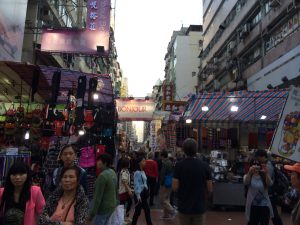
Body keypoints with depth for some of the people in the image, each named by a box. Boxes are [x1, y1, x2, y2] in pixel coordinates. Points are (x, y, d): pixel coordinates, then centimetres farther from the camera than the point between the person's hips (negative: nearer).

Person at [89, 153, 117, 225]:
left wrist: (92, 213, -15)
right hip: (112, 207, 8)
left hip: (103, 209, -8)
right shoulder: (113, 173, 5)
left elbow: (98, 196, -21)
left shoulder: (102, 175, -21)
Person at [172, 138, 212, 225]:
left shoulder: (179, 165, -11)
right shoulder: (205, 165, -7)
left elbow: (175, 187, -12)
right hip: (200, 207, 1)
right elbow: (210, 189, -5)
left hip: (184, 207, 0)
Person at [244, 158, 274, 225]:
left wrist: (267, 173, -36)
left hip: (265, 205, 2)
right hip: (253, 205, -2)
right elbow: (246, 182, -25)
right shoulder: (248, 176, -2)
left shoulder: (264, 176, 1)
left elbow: (269, 184, -18)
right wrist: (250, 172, -44)